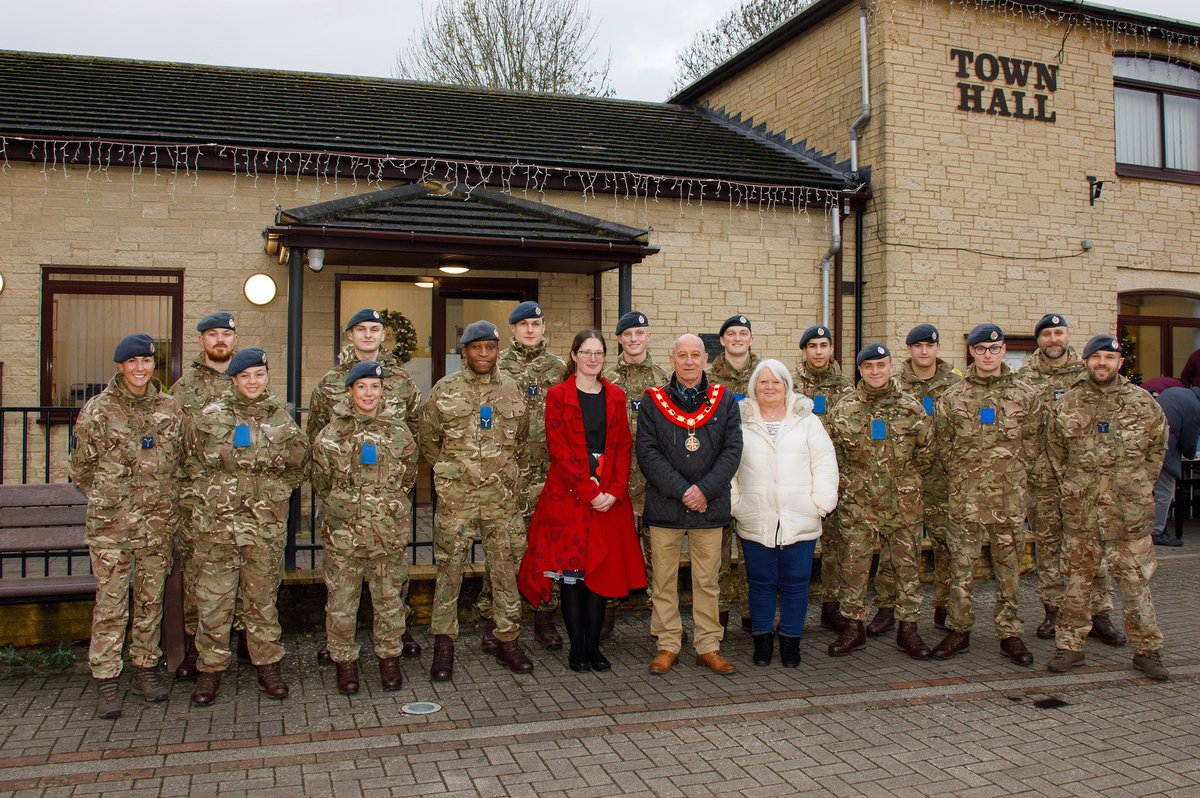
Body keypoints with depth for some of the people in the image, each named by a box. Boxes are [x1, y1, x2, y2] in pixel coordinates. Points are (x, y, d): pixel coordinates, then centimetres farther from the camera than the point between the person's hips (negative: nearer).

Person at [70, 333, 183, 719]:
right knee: (110, 603, -1)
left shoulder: (171, 409, 6)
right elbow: (81, 468, 4)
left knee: (151, 600, 11)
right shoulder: (97, 410, -3)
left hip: (158, 523, 3)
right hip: (111, 524, -3)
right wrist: (109, 499, 6)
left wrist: (160, 497, 11)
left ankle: (146, 669, 23)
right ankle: (105, 680, 8)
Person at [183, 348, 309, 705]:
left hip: (267, 525, 1)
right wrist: (204, 499, 3)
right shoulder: (211, 417, 3)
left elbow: (299, 467, 17)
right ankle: (210, 669, 15)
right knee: (213, 598, 2)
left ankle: (268, 665, 22)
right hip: (217, 522, -1)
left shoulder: (281, 419, 6)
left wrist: (275, 492, 9)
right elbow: (192, 463, 9)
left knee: (263, 598, 10)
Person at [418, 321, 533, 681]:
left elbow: (523, 439, 19)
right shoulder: (445, 389, 3)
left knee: (506, 568, 7)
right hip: (456, 496, -2)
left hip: (503, 496, 2)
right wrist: (451, 470, 8)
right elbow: (427, 438, 10)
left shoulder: (513, 390, 9)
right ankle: (443, 644, 13)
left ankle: (508, 640, 19)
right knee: (449, 568, 2)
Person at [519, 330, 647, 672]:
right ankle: (577, 647, 8)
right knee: (571, 570, -1)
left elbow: (624, 448, 7)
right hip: (568, 494, -3)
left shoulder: (615, 396, 12)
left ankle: (594, 645, 13)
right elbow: (558, 449, -7)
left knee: (601, 570, 4)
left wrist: (614, 492, -7)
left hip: (609, 498, 3)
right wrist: (589, 493, -14)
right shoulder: (558, 395, 1)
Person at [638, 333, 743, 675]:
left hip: (709, 507, 1)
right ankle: (668, 645, 19)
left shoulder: (724, 401, 7)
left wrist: (705, 490, -12)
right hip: (664, 506, -1)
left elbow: (732, 450, 0)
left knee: (707, 581, 8)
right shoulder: (653, 401, 3)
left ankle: (708, 646, 20)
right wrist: (681, 491, -13)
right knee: (664, 581, 7)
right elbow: (647, 453, -5)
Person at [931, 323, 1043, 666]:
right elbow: (943, 443, 9)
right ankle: (959, 630, 16)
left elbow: (1034, 440, 8)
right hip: (966, 497, 0)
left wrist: (1011, 471, 3)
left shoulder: (1026, 395, 4)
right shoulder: (952, 398, 4)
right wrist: (961, 475, 5)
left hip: (1010, 497, 0)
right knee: (961, 567, 4)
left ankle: (1010, 634, 19)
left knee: (1009, 568, 8)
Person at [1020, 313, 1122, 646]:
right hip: (1041, 471, 0)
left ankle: (1098, 612, 9)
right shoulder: (1025, 376, 4)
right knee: (1046, 541, 7)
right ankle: (1053, 609, 18)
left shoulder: (1088, 372, 6)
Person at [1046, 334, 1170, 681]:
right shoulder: (1067, 404, 4)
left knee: (1136, 581, 5)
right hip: (1080, 511, 1)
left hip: (1130, 512, -1)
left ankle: (1147, 650, 18)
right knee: (1077, 580, 9)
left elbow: (1158, 446, 12)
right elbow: (1055, 449, 13)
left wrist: (1139, 485, 8)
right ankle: (1070, 645, 19)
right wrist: (1072, 484, 7)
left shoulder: (1142, 402, 3)